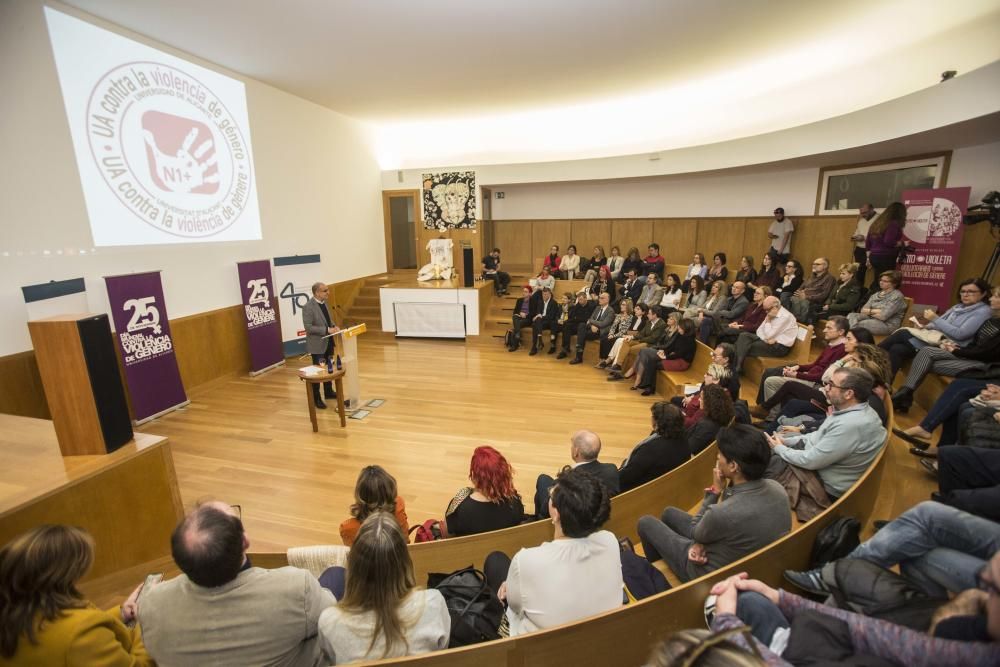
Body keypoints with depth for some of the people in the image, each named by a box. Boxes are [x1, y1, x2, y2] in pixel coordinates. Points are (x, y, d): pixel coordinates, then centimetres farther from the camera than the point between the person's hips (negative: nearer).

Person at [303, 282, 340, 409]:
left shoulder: (324, 303, 5)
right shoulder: (308, 307, -19)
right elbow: (308, 327, -22)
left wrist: (334, 326, -3)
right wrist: (327, 330, -26)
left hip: (328, 342, 8)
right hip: (317, 344, -8)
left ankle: (329, 392, 34)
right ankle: (316, 398, 15)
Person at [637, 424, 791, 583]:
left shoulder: (722, 513, -41)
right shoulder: (776, 488, -19)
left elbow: (694, 533, -17)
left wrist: (715, 491, -16)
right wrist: (703, 543, -10)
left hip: (712, 572, -6)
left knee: (646, 522, 14)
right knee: (670, 513, 24)